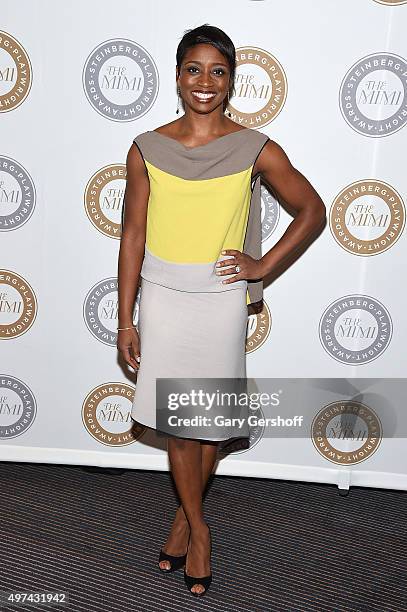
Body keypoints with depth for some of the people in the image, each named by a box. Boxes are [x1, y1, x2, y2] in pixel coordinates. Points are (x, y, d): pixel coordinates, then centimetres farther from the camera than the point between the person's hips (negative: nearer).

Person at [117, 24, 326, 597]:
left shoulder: (257, 150, -6)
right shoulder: (147, 150, -3)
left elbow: (312, 210, 6)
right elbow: (133, 235, 1)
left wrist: (264, 264, -2)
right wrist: (125, 319, 1)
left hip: (221, 301, -1)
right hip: (162, 298, 1)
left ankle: (184, 516, 36)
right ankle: (198, 529, 29)